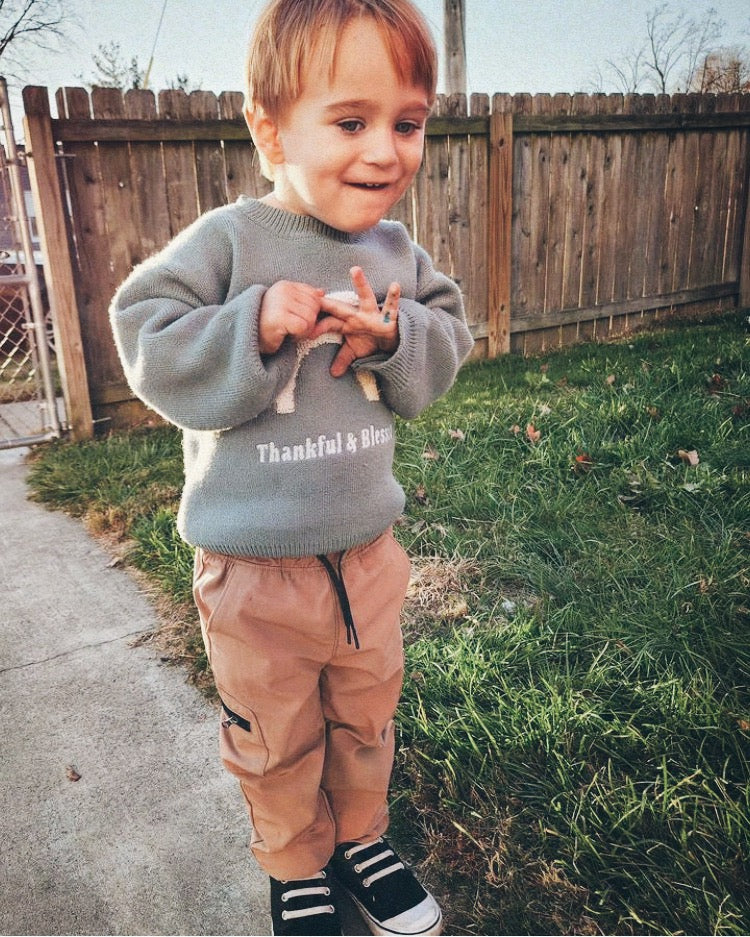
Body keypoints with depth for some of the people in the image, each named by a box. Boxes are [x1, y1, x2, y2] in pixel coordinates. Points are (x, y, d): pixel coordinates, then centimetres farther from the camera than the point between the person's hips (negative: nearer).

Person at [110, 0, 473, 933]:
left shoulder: (396, 253, 0)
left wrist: (394, 336, -16)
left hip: (366, 550, 4)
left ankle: (361, 838, 51)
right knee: (277, 741, 17)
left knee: (366, 715, 23)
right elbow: (149, 348, -16)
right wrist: (255, 329, -29)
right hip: (255, 567, -3)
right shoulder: (227, 241, -14)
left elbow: (446, 347, 5)